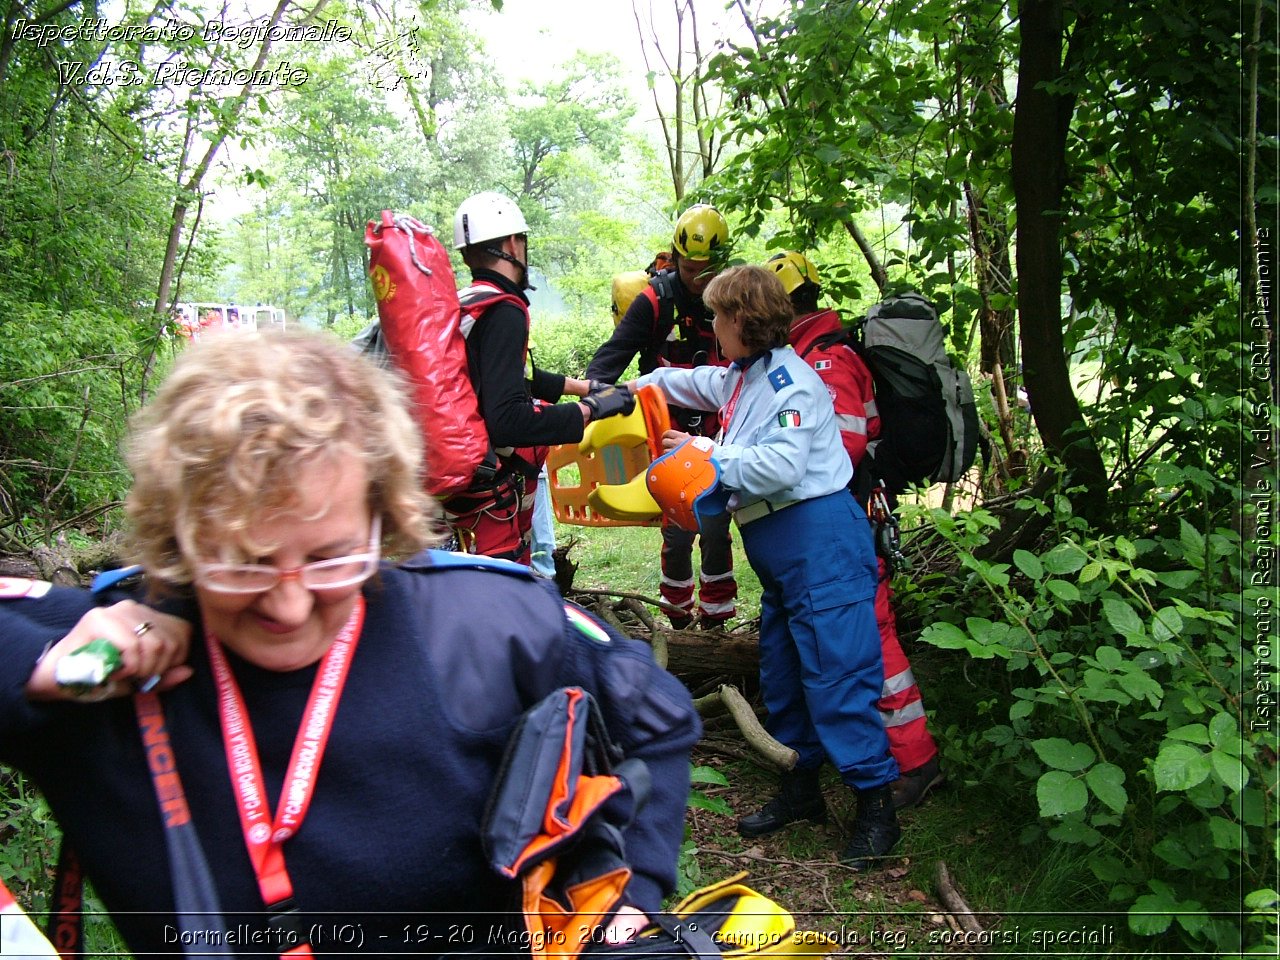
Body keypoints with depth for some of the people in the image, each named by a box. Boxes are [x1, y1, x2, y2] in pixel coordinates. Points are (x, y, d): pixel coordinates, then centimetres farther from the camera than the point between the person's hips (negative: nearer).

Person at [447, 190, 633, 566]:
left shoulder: (463, 304, 10)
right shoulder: (502, 313, -19)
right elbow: (507, 421, -30)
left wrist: (587, 387, 22)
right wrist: (591, 408, -23)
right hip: (488, 494, -10)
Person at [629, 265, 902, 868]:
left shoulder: (787, 379, -15)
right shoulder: (740, 376, 15)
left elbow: (781, 465, -27)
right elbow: (689, 382, 36)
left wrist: (706, 454, -15)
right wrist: (631, 387, 45)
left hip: (818, 541, -10)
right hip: (776, 548, 10)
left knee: (835, 671, -7)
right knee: (782, 672, 15)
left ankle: (876, 805, 5)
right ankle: (801, 791, 28)